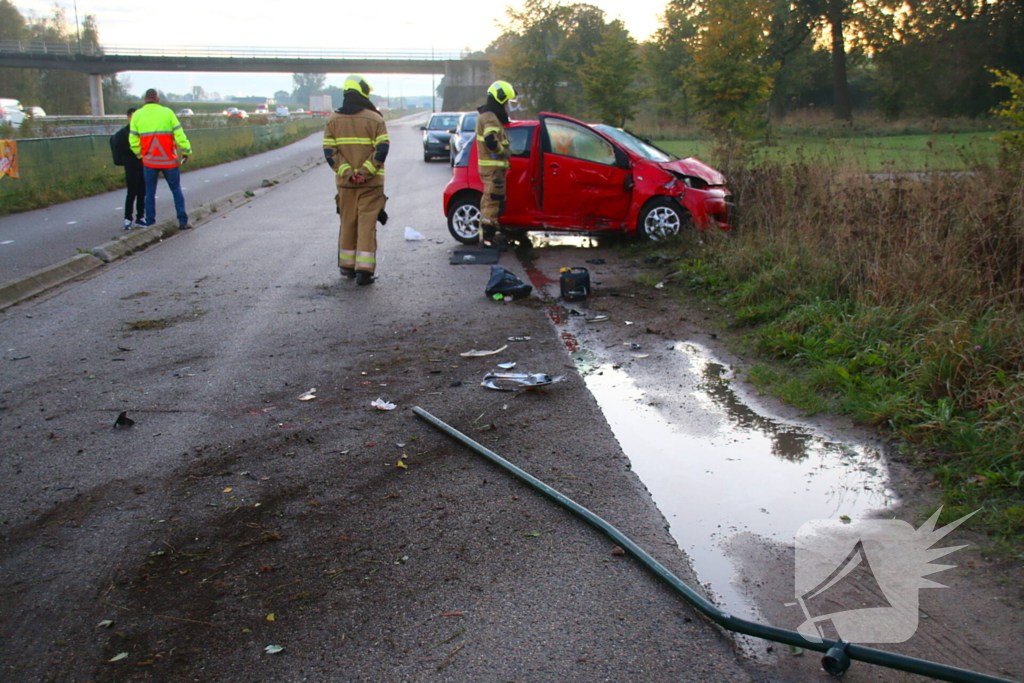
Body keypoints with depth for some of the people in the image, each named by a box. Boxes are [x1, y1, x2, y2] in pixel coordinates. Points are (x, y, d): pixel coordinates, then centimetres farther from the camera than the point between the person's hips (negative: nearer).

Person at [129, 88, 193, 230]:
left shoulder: (137, 115, 2)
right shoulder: (167, 112, -3)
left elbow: (133, 141, 2)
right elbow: (179, 135, -7)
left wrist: (140, 155, 16)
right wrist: (186, 151, 3)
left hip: (149, 161, 1)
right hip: (169, 160, -1)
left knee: (150, 193, 10)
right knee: (176, 190, 9)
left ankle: (150, 224, 9)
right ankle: (183, 222, 3)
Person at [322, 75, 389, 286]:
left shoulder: (333, 120, 5)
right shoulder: (374, 119, -5)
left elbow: (329, 152, -3)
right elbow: (382, 149, -14)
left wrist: (346, 172, -8)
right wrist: (366, 171, -14)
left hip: (345, 182, 3)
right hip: (371, 183, -3)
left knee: (347, 224, 14)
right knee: (367, 225, -2)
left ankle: (347, 267, 22)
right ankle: (364, 270, -7)